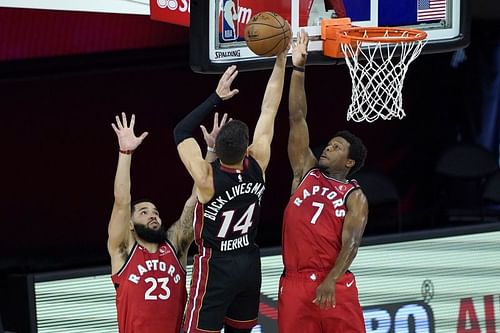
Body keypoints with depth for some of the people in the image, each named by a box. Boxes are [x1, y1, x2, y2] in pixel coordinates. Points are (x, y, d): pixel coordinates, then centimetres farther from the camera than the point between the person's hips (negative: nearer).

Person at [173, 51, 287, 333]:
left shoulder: (208, 178, -21)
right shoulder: (258, 167, -11)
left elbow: (182, 132, -12)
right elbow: (269, 110, -5)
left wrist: (216, 98, -13)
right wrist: (281, 61, -1)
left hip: (216, 267, -5)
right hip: (250, 264, 5)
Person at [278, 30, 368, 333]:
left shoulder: (355, 197, 5)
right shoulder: (306, 172, 15)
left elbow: (351, 244, -8)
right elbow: (298, 118, 11)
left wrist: (330, 281, -25)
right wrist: (298, 69, 4)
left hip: (333, 285, -4)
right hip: (294, 283, 4)